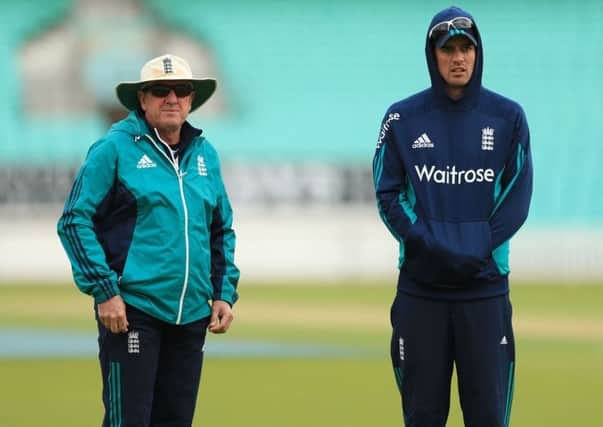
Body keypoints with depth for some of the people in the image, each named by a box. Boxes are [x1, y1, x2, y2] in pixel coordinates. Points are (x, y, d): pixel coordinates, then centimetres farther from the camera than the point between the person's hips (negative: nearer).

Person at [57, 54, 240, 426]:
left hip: (191, 315, 6)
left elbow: (222, 229, 22)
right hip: (132, 311, -6)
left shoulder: (205, 154, 14)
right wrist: (103, 290, -12)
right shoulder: (116, 149, -3)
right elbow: (74, 220, -5)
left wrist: (224, 293, 11)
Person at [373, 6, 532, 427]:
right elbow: (388, 194, 1)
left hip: (486, 285, 0)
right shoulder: (403, 118, 4)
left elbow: (517, 197, 1)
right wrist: (427, 245, -14)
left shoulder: (507, 116, 3)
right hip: (420, 285, 0)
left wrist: (476, 250, -13)